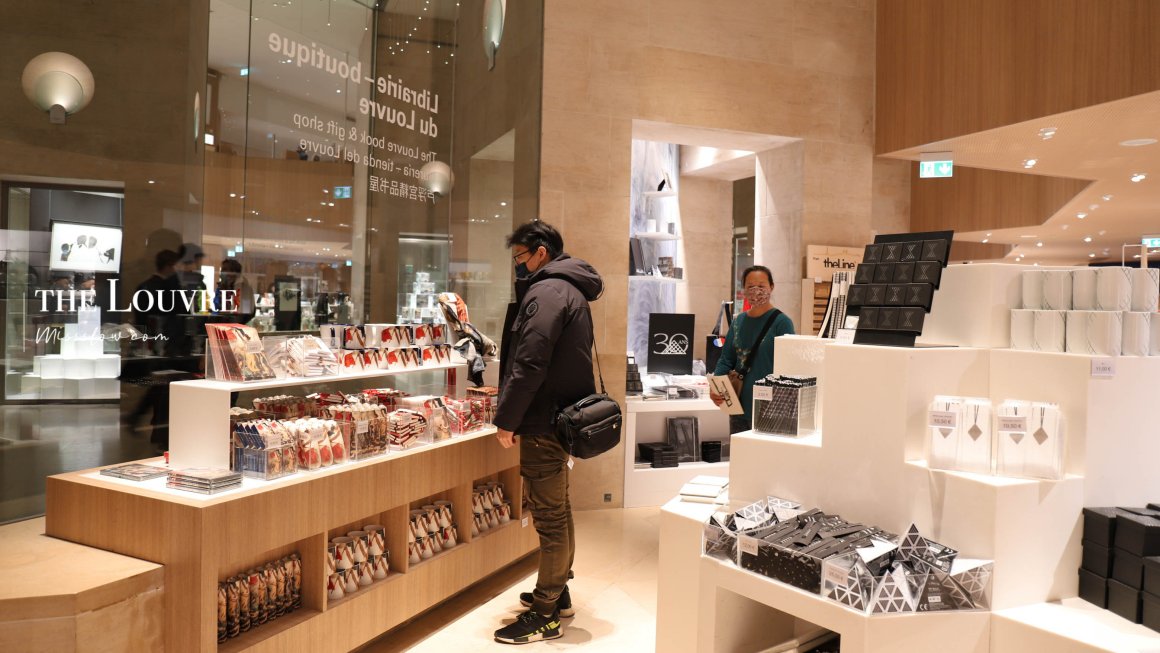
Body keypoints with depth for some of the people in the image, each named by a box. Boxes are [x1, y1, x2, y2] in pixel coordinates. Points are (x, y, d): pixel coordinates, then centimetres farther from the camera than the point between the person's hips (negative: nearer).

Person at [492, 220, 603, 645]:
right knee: (557, 510, 19)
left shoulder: (547, 291, -15)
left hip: (544, 423, -11)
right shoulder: (570, 289, 17)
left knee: (550, 516, -2)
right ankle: (557, 593, 34)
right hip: (564, 416, 11)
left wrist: (506, 419, -16)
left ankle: (545, 616, 8)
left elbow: (529, 363, -23)